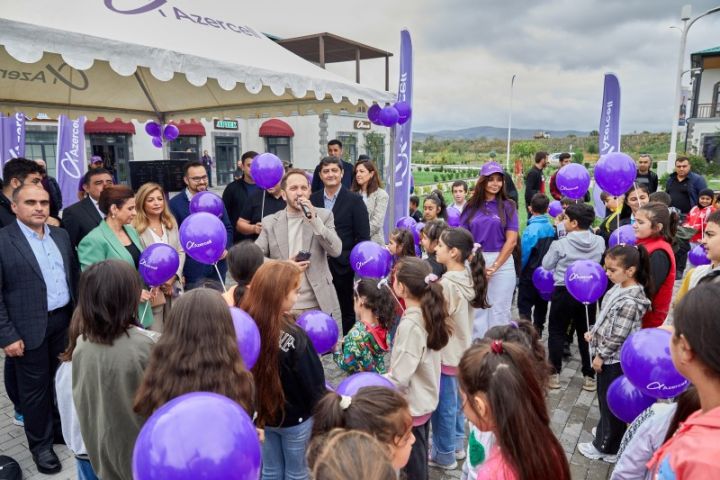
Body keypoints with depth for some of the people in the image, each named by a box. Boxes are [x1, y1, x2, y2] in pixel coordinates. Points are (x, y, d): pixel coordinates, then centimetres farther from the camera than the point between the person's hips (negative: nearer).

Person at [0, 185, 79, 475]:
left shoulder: (61, 235, 6)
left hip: (65, 321, 5)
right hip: (30, 328, -5)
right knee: (34, 388, 10)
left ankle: (60, 428, 39)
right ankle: (40, 444, 28)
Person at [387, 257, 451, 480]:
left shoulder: (410, 325, -30)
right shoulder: (428, 312, -6)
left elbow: (399, 379, -28)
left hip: (412, 404, -8)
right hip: (426, 397, 8)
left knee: (413, 458, 13)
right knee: (419, 452, 26)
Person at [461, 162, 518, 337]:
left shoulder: (507, 206, 2)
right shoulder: (472, 206, 7)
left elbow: (511, 241, -3)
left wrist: (494, 267, -10)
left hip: (502, 262, -2)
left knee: (499, 311, 4)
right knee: (476, 311, 7)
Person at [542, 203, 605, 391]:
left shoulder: (560, 244, -16)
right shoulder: (599, 242, -6)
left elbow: (546, 265, -3)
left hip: (564, 292, -3)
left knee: (556, 332, 9)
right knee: (586, 333, 13)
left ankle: (554, 374, 12)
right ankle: (589, 376, 18)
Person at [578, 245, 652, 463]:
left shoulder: (629, 301, -26)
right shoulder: (619, 288, 2)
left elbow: (618, 335, -24)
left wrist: (600, 355, -17)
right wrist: (593, 332, 8)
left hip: (614, 359, -9)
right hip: (610, 357, 9)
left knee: (610, 402, 7)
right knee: (606, 399, 23)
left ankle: (606, 448, 22)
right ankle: (606, 432, 42)